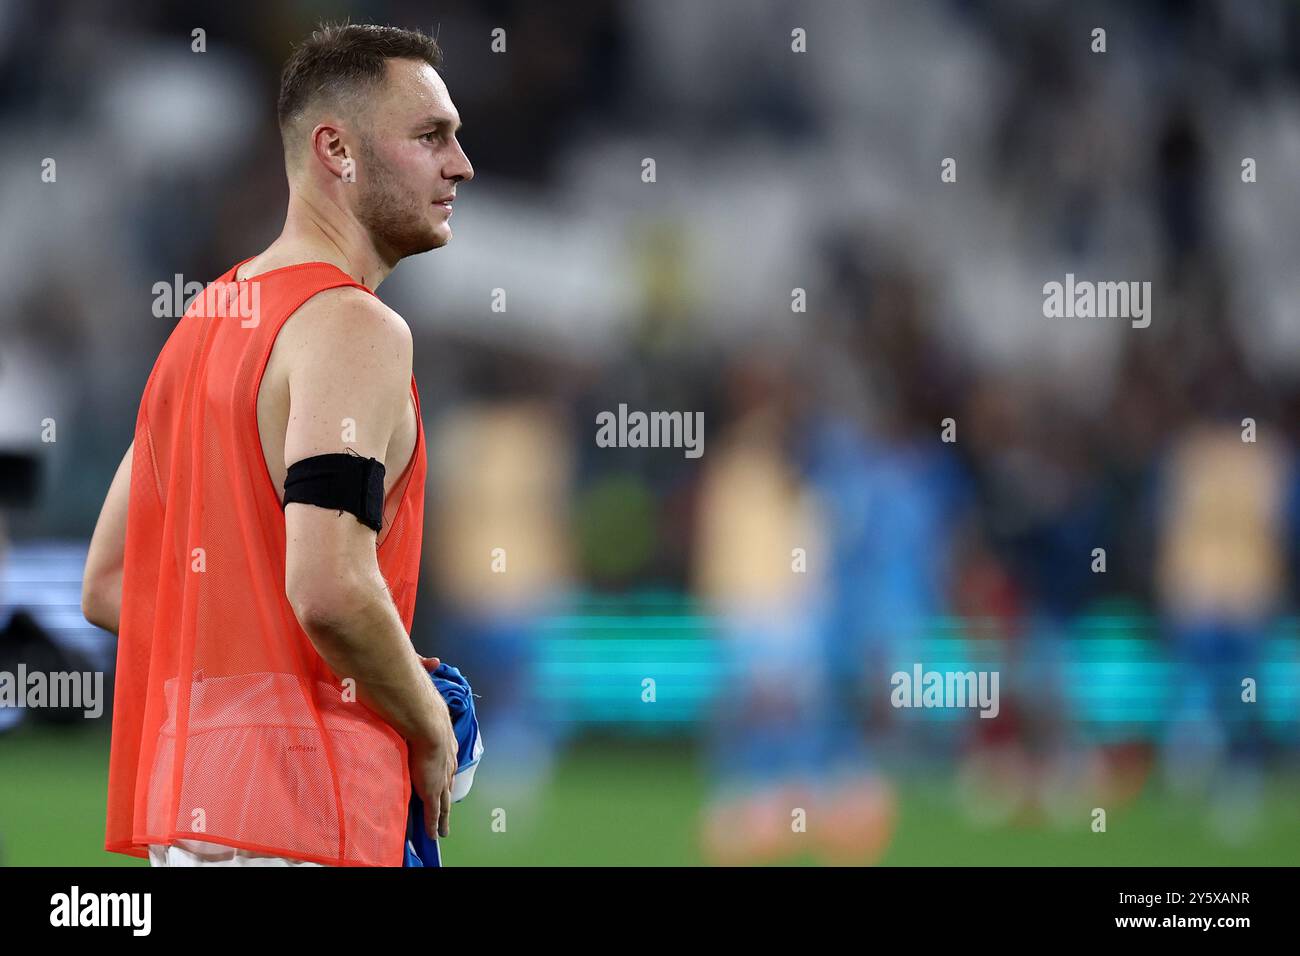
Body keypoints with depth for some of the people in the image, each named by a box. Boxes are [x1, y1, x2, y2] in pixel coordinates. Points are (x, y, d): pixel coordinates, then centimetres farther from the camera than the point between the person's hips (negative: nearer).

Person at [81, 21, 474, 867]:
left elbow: (107, 588, 20)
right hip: (297, 813, -9)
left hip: (183, 797, 9)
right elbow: (329, 587, -23)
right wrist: (431, 729, -8)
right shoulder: (352, 329, -10)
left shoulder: (204, 323, 18)